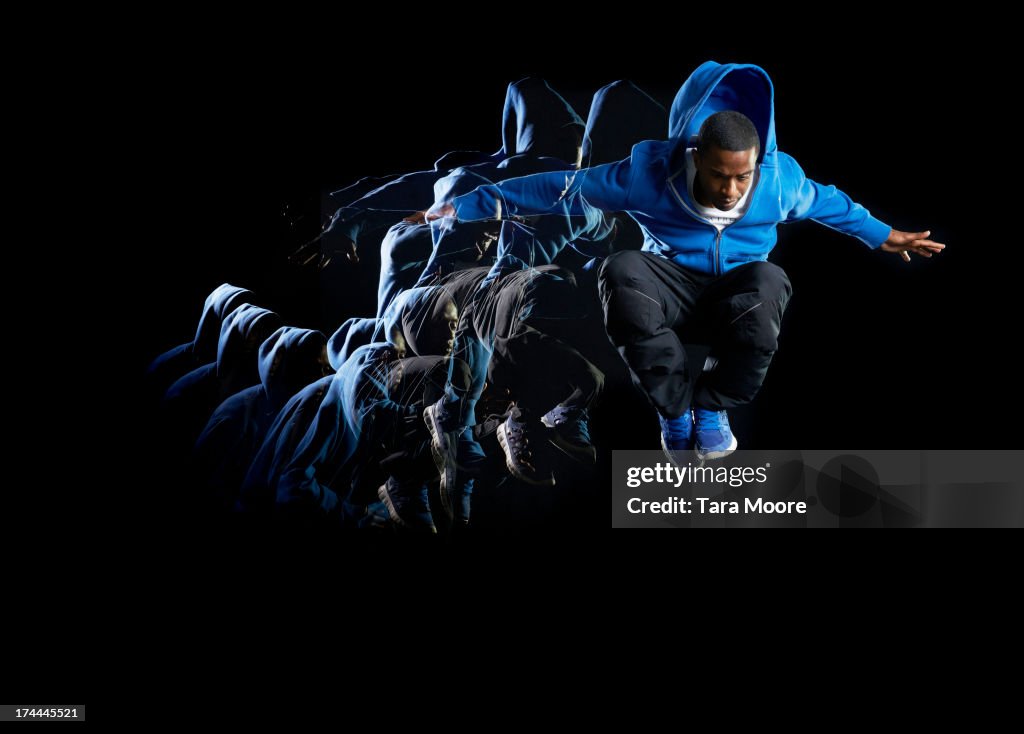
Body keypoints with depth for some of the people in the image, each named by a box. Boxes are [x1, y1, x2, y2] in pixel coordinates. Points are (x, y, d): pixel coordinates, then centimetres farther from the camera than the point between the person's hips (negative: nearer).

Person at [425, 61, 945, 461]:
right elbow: (563, 190, -14)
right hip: (674, 285, 0)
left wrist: (883, 236, 18)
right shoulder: (651, 172, -21)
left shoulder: (780, 179, -15)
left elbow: (828, 201, 9)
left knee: (769, 281, -38)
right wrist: (468, 205, -13)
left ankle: (711, 405, -16)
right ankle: (678, 402, -20)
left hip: (738, 295, 1)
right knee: (621, 272, -37)